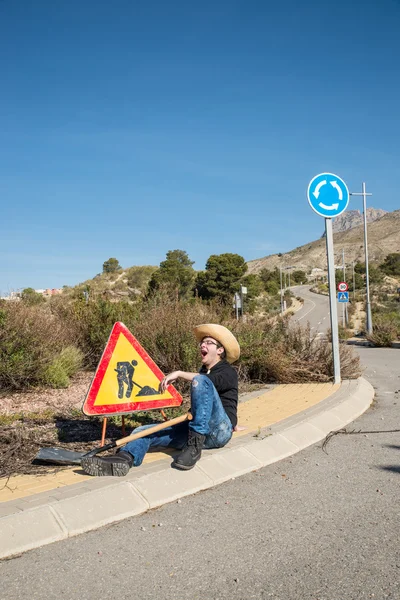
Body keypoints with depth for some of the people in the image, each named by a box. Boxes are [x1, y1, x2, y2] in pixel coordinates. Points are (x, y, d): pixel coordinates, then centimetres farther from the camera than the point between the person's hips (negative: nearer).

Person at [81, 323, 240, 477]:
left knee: (201, 381, -28)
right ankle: (123, 459, -39)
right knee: (144, 431, -8)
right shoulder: (203, 371, 27)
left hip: (220, 431, -7)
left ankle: (194, 446, -31)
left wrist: (179, 374, -22)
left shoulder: (228, 372, 6)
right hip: (195, 432, 7)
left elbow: (214, 381, -19)